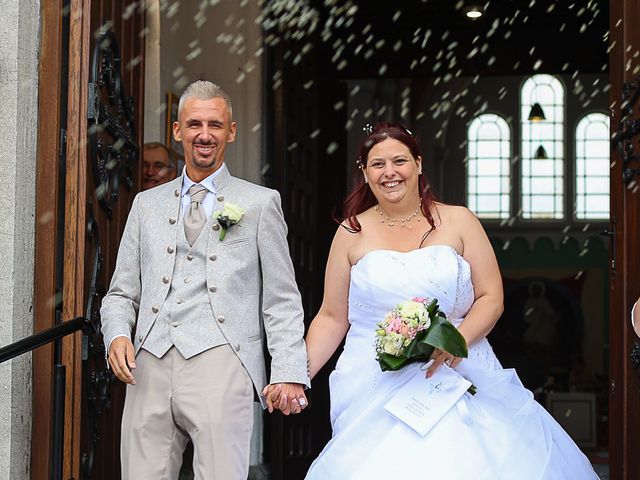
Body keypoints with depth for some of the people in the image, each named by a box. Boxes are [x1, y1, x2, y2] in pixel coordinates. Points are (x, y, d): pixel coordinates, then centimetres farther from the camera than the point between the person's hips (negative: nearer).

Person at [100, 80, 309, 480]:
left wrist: (289, 374, -4)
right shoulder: (147, 204, 20)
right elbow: (122, 293, 20)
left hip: (219, 362, -3)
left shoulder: (260, 203, 10)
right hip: (149, 367, 3)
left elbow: (282, 300, 6)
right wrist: (117, 334, -1)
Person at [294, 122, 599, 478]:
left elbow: (491, 298, 2)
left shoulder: (459, 222, 6)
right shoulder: (352, 233, 7)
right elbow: (332, 318, 8)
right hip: (377, 388, 0)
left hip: (459, 373, 0)